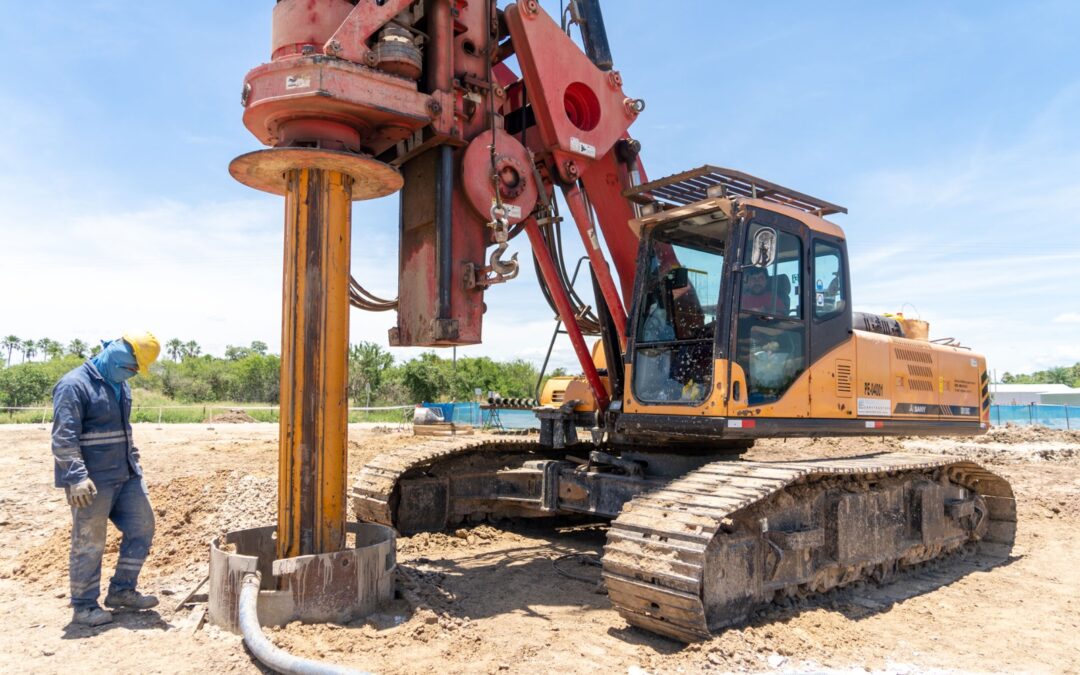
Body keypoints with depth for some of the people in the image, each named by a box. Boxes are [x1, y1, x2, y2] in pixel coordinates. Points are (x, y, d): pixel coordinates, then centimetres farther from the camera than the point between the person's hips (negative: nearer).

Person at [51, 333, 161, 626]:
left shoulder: (121, 386, 13)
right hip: (93, 481, -8)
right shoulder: (74, 385, -14)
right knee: (89, 544, 1)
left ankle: (121, 590, 24)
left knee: (142, 528, 10)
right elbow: (63, 437, -20)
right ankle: (84, 606, 16)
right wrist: (77, 477, -26)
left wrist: (134, 463, 22)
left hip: (126, 475, 9)